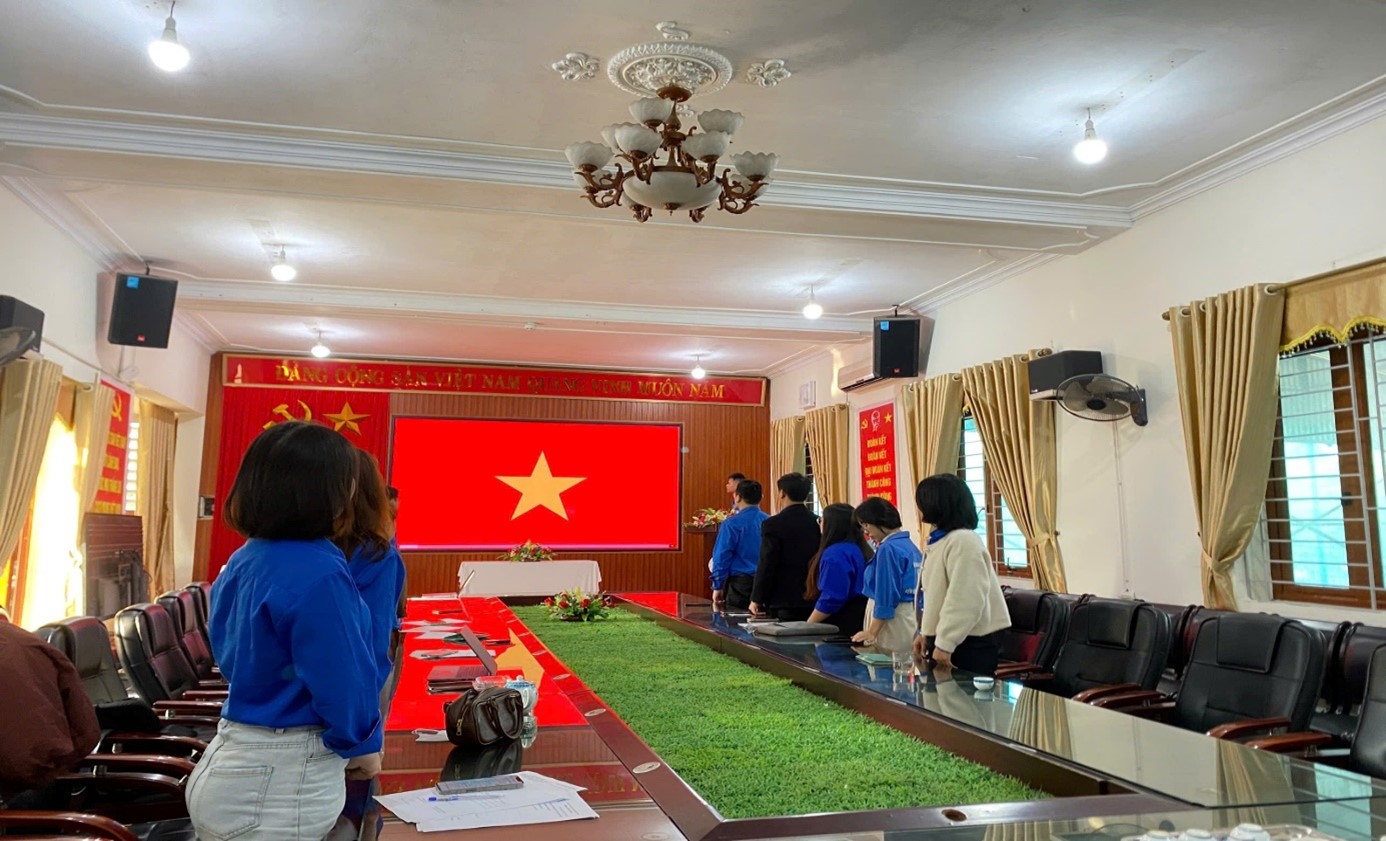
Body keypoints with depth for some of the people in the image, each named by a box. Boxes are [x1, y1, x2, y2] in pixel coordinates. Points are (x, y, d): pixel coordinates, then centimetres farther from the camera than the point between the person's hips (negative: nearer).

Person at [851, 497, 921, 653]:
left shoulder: (888, 549, -16)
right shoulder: (911, 546, 10)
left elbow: (886, 594, -17)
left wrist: (872, 632, -13)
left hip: (894, 622, -9)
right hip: (912, 619, 9)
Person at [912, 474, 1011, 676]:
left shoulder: (963, 541, -18)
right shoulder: (943, 540, 15)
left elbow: (966, 600, -24)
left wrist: (945, 643, -22)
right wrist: (927, 633, 17)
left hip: (968, 644, -10)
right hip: (949, 641, 10)